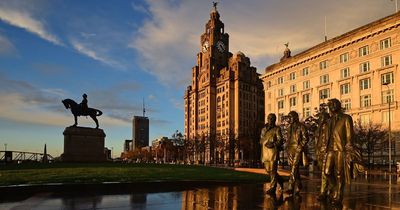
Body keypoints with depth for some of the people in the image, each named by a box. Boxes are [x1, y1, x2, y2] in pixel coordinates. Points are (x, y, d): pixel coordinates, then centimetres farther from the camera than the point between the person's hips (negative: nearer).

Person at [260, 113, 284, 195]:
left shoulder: (277, 129, 2)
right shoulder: (263, 129, 18)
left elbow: (280, 140, -5)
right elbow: (261, 140, 24)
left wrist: (273, 144, -19)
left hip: (273, 151, -5)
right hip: (265, 152, 6)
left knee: (273, 170, -8)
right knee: (268, 170, 7)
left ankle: (272, 187, -1)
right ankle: (280, 180, 30)